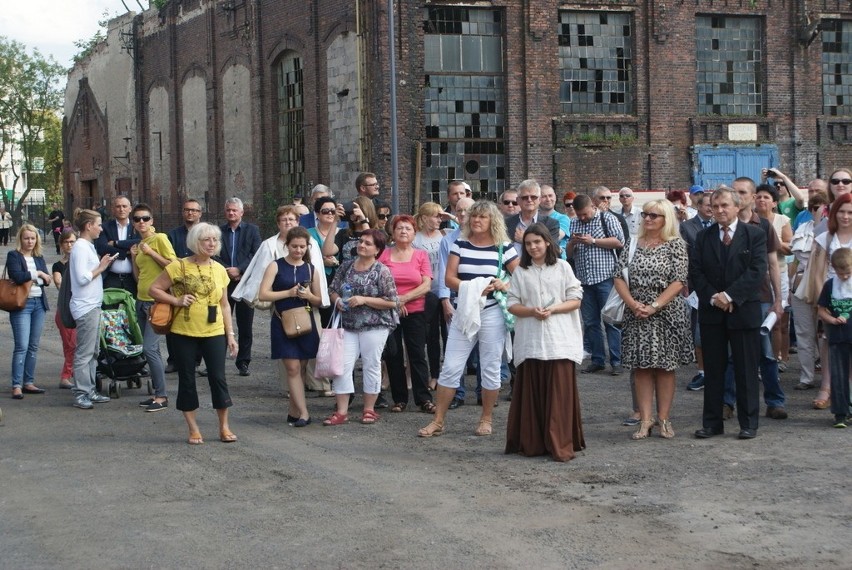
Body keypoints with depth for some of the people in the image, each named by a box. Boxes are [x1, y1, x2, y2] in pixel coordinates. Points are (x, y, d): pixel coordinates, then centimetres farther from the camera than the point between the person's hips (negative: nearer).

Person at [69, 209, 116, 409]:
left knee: (92, 351, 13)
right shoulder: (80, 248, -13)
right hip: (85, 307, -10)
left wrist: (102, 265, 6)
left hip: (93, 305, 10)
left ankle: (89, 391, 19)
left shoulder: (88, 246, 16)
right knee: (84, 352, -5)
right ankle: (80, 394, 0)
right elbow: (82, 278, -20)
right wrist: (101, 268, -10)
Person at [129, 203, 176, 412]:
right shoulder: (139, 245, 15)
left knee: (149, 348, -14)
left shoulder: (160, 238, -7)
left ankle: (162, 396, -8)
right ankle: (158, 393, 15)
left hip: (158, 301, -8)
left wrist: (151, 253, -15)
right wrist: (134, 257, 6)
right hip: (142, 300, 8)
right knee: (152, 349, 10)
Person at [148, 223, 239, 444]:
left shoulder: (220, 270, 6)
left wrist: (230, 334, 7)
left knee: (218, 377, 1)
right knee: (187, 380, 5)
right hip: (184, 333, -2)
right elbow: (153, 289, -3)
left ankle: (224, 427, 14)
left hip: (214, 333, 2)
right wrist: (177, 300, -14)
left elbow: (224, 305, 11)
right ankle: (193, 430, 16)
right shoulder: (179, 266, -5)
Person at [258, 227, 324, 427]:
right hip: (282, 323, -3)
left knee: (299, 368, 7)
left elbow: (319, 301, 11)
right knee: (292, 368, -7)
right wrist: (289, 293, -15)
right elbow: (263, 294, -9)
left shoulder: (312, 269, 7)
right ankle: (303, 413, -8)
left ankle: (294, 412, 17)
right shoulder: (276, 266, -1)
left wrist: (309, 296, -10)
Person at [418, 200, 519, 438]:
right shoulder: (460, 245, 4)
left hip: (493, 314, -2)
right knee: (450, 368, 1)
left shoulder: (504, 247, -1)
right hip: (465, 312, 2)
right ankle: (438, 421, 8)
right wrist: (472, 288, -15)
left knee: (490, 369, 6)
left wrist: (506, 285, -17)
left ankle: (486, 419, 21)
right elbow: (449, 278, 0)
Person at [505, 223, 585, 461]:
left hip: (560, 341, -1)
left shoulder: (562, 267, 7)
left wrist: (552, 310, -11)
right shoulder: (520, 271, 11)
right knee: (531, 393, 1)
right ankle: (532, 443, 8)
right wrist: (532, 311, -11)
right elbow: (512, 304, 7)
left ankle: (561, 446, -2)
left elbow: (575, 299, 4)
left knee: (560, 393, -5)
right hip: (530, 341, 1)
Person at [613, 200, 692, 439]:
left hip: (666, 314, -3)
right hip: (637, 314, 3)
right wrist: (633, 304, -10)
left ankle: (664, 419, 10)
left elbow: (679, 281, -10)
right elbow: (619, 277, 4)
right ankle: (645, 419, 8)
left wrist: (654, 306, -15)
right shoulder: (633, 244, 8)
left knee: (664, 366, 3)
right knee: (640, 366, 3)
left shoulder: (676, 244, -2)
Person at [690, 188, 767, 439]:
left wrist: (730, 295, -16)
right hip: (711, 312, 3)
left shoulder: (755, 234, 0)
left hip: (744, 311, -3)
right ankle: (712, 423, 13)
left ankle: (748, 423, 11)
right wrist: (712, 297, -10)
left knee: (746, 370, 3)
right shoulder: (703, 237, 9)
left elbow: (758, 270, -9)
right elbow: (695, 271, 4)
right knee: (713, 370, 7)